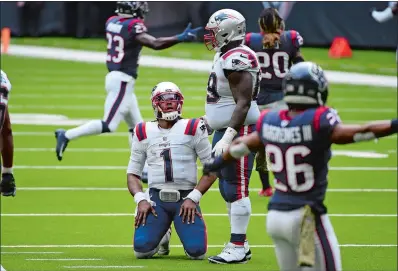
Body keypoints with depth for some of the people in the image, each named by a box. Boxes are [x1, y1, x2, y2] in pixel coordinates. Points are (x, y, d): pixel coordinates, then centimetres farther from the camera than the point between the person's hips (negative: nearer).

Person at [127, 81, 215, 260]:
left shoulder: (192, 129, 0)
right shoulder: (144, 133, 8)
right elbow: (133, 173, 12)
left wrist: (193, 198, -8)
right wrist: (141, 199, -6)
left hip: (185, 198, -1)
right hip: (156, 198, 2)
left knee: (197, 252, -20)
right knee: (142, 249, -20)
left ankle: (186, 231, 19)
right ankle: (161, 237, 18)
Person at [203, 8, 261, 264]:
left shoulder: (238, 59, -19)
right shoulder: (225, 56, 13)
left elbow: (243, 104, -25)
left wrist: (228, 138, -30)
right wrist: (211, 121, 28)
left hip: (240, 130, -11)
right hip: (225, 129, 11)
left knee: (236, 189, -7)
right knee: (227, 188, 15)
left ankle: (238, 248, -3)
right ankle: (239, 243, 24)